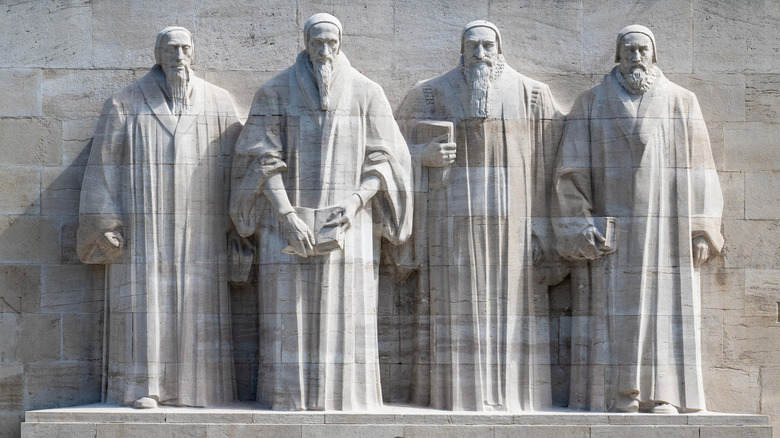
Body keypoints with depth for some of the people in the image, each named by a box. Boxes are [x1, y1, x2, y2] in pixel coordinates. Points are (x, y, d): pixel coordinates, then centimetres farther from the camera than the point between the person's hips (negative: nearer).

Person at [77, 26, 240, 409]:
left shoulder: (219, 105, 4)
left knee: (198, 303, 0)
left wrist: (237, 224, -1)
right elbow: (105, 167, -1)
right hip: (144, 227, -2)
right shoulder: (125, 105, 0)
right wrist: (106, 227, -8)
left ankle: (193, 386, 6)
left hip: (199, 230, 2)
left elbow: (236, 164, 5)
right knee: (144, 302, -5)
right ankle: (140, 387, 1)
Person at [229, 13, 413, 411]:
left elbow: (383, 159, 2)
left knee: (346, 315, -3)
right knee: (291, 315, -2)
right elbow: (263, 162, -5)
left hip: (347, 225, 0)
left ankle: (346, 396, 5)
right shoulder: (275, 93, 1)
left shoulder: (367, 94, 3)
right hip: (289, 220, 0)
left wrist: (356, 201, -15)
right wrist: (288, 217, -17)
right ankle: (289, 397, 5)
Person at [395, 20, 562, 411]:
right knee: (458, 307, -4)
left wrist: (544, 226, -5)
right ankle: (459, 394, 2)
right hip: (454, 216, 0)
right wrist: (426, 154, -14)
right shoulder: (432, 94, 5)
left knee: (512, 305, -1)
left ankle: (512, 395, 6)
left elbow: (549, 164, 3)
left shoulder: (533, 96, 5)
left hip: (512, 217, 0)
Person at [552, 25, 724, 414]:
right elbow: (573, 170, 1)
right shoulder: (592, 104, 5)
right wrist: (580, 229, -8)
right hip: (615, 230, -1)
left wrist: (702, 231, -3)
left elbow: (699, 172, 5)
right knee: (616, 308, -5)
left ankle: (662, 395, 2)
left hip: (667, 231, 1)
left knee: (666, 306, -2)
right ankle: (620, 395, -1)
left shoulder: (681, 103, 7)